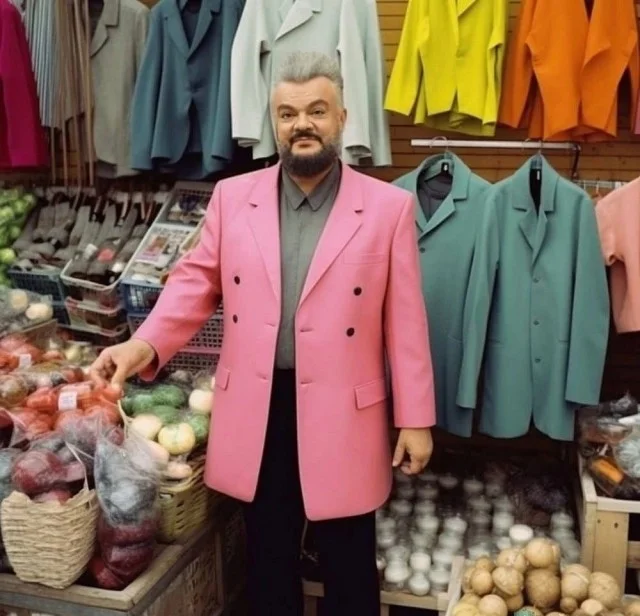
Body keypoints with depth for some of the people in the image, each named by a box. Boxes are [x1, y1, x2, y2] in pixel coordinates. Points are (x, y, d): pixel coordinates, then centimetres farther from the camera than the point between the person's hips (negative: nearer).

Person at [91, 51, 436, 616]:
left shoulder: (388, 206, -4)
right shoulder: (232, 197, 3)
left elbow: (405, 318, -4)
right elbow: (197, 280, 7)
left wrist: (414, 419, -3)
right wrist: (145, 344, -10)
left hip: (343, 415, -2)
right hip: (256, 411, 3)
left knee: (349, 566, 14)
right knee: (268, 560, 20)